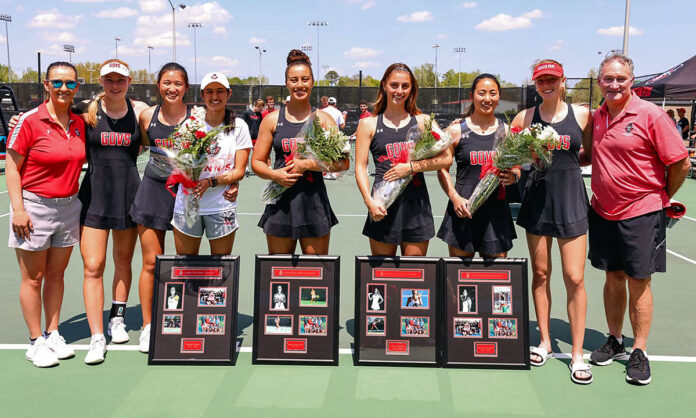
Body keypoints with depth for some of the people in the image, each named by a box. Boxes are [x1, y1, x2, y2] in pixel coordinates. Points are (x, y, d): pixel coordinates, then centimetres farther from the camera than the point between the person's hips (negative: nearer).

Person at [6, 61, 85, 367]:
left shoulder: (79, 123, 6)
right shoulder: (30, 121, -10)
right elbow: (12, 167, -8)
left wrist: (74, 197, 12)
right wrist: (18, 208, -14)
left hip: (68, 207, 5)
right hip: (35, 207, -5)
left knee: (56, 274, 13)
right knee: (33, 278, 4)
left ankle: (53, 335, 25)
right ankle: (36, 342, 15)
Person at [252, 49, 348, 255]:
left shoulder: (323, 119, 4)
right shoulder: (272, 120, 7)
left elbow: (342, 163, -2)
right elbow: (257, 162, 9)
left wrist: (307, 164, -12)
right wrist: (274, 174, -11)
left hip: (314, 202, -1)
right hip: (280, 202, 1)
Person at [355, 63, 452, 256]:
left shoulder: (423, 121, 8)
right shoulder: (369, 124, 7)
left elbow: (446, 158, 0)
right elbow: (360, 167, 1)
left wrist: (411, 167, -11)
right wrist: (369, 202, -13)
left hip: (416, 206, 1)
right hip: (382, 207, 0)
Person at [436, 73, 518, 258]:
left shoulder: (507, 131, 7)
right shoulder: (456, 130, 1)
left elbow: (517, 168, 14)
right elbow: (442, 169, 3)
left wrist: (513, 177, -9)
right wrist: (455, 198, -10)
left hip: (497, 210, 2)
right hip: (463, 209, -2)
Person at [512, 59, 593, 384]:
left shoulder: (582, 115, 0)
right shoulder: (525, 117, 1)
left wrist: (566, 161, -4)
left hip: (571, 199, -1)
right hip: (537, 198, 1)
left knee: (575, 278, -2)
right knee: (540, 274, 10)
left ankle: (577, 354, 10)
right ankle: (545, 341, 26)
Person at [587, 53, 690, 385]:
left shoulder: (650, 115, -12)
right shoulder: (596, 117, 4)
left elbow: (681, 163, -8)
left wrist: (662, 197, 3)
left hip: (641, 212, -4)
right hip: (603, 212, 4)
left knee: (638, 282, 3)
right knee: (613, 277, 14)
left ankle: (639, 351, 16)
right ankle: (614, 340, 29)